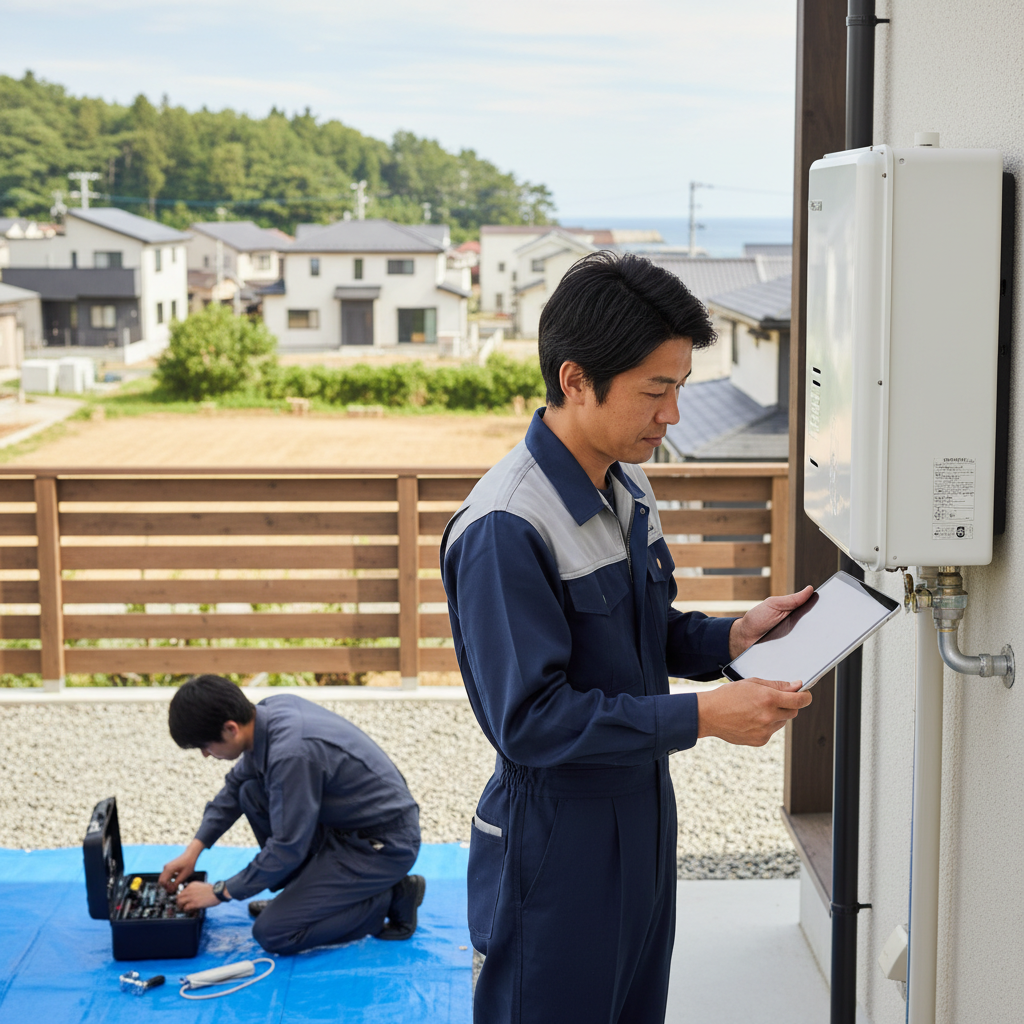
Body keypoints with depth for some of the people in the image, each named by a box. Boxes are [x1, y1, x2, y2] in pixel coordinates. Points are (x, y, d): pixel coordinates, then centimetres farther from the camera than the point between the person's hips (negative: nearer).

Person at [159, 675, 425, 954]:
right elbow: (236, 783, 16)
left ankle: (388, 900, -1)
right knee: (251, 792, 8)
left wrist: (221, 891, -9)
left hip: (387, 846, -9)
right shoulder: (271, 710, -3)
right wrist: (195, 848, 10)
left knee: (272, 934, -11)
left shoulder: (292, 753, -31)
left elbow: (288, 848, -21)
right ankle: (311, 891, 14)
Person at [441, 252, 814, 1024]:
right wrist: (702, 716, -27)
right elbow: (531, 720, -26)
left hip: (643, 817, 8)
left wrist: (734, 637, -2)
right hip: (556, 847, -8)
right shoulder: (506, 528, -25)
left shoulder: (628, 488, 4)